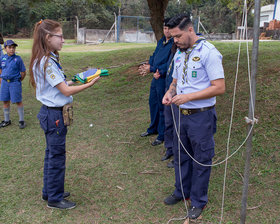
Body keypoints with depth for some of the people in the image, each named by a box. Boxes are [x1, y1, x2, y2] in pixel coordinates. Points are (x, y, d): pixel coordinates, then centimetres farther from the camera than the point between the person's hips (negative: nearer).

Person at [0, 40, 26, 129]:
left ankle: (21, 121, 13)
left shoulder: (18, 59, -8)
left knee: (18, 101, 1)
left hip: (15, 82, -4)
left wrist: (18, 81, 1)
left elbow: (23, 72, -4)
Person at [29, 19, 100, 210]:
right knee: (57, 156, 3)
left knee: (52, 154, 20)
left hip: (53, 113, 10)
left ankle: (50, 192, 35)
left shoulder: (49, 60, 10)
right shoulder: (47, 62, -20)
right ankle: (55, 198, 19)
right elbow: (66, 91, -21)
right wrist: (89, 84, -16)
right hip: (54, 115, -10)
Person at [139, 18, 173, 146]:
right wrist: (149, 65, -8)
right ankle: (153, 128, 39)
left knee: (162, 107, 1)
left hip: (165, 79, -9)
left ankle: (162, 135, 16)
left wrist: (152, 69, -20)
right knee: (153, 103, 20)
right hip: (156, 78, 9)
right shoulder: (161, 41, 11)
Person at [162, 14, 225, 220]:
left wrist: (188, 96, -24)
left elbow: (219, 87, -20)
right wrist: (170, 93, -4)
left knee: (201, 160, 8)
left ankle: (199, 201, 26)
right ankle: (182, 192, 39)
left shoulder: (209, 52, -16)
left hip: (201, 116, -7)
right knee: (181, 155, 19)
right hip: (181, 114, 7)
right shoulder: (179, 54, 8)